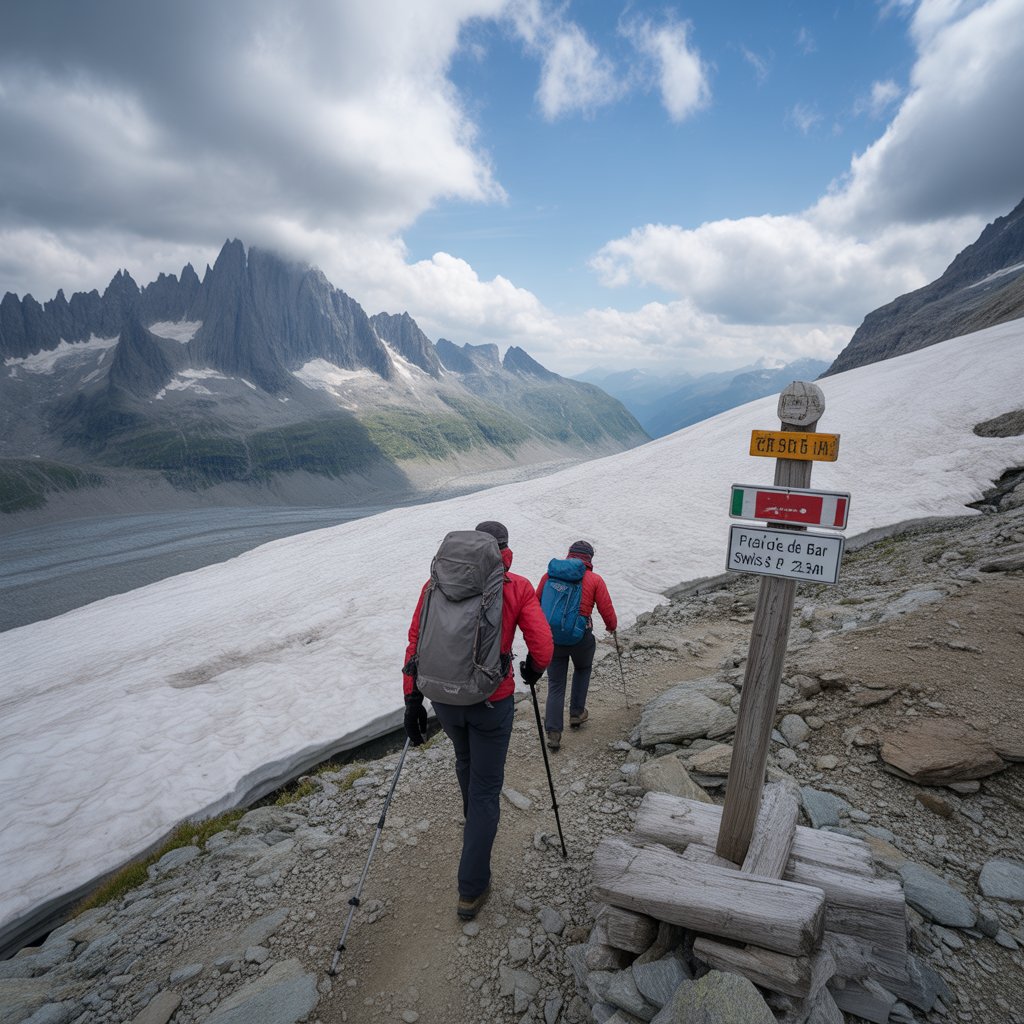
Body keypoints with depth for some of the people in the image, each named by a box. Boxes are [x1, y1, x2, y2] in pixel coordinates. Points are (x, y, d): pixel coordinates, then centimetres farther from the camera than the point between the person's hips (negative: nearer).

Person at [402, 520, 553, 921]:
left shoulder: (437, 582, -3)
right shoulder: (517, 587, -9)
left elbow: (415, 643, -5)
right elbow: (542, 646, -14)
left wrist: (412, 700, 1)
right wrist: (535, 670, 8)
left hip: (443, 699, 3)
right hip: (492, 702, -3)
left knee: (465, 759, 31)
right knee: (486, 788, 12)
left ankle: (474, 821, 57)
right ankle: (472, 890, 18)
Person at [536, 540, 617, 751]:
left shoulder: (550, 574, 5)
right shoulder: (595, 580, -2)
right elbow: (607, 610, -1)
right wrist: (611, 626, 20)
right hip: (581, 637, -1)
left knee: (555, 684, 11)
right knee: (583, 670, 29)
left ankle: (553, 733, 6)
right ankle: (576, 713, 33)